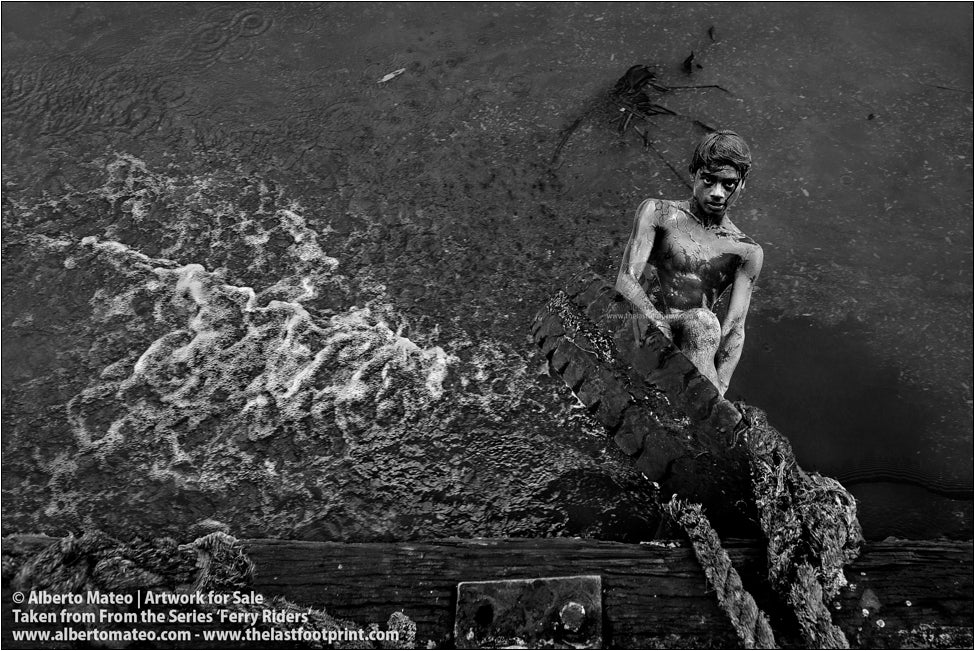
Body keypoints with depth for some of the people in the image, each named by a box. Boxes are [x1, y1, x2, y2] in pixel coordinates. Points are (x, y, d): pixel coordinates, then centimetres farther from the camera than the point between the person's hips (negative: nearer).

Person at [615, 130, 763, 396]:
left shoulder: (747, 252, 12)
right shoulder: (658, 213, 9)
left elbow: (735, 328, 0)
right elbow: (626, 281, -4)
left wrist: (719, 388, -16)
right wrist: (661, 324, -22)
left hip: (700, 340, 2)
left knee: (703, 324, -33)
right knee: (702, 321, -32)